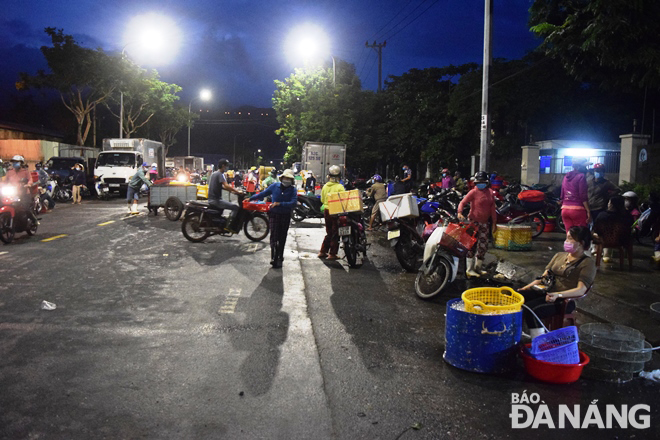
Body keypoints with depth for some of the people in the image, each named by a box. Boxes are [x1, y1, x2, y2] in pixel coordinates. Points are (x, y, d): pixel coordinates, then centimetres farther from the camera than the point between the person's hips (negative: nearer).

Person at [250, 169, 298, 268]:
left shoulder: (293, 190, -3)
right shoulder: (275, 186, 0)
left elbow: (293, 203, -16)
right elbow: (263, 194, 10)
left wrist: (280, 204, -22)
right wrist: (250, 198, 13)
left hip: (285, 215, 0)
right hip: (274, 214, 0)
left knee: (282, 238, 8)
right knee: (274, 236, -11)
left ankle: (279, 257, 20)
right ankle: (274, 257, -12)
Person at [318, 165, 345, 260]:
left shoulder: (325, 186, 4)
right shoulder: (339, 187, -13)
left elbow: (322, 200, 11)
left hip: (326, 211, 6)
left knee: (329, 233, 18)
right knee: (335, 234, 3)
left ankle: (323, 252, 19)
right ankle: (332, 254, 4)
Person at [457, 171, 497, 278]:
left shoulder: (490, 193, 10)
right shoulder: (474, 192, -7)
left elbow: (492, 208, 13)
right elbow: (463, 202, -14)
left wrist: (494, 222, 11)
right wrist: (460, 212, -32)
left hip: (484, 223, 6)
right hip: (473, 221, -6)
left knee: (483, 245, 7)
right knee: (472, 245, -5)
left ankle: (478, 268, 21)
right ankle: (470, 269, 1)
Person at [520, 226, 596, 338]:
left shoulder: (588, 263, 3)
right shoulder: (559, 255, 24)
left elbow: (581, 290, -9)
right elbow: (543, 277, 22)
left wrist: (558, 295, -26)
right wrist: (525, 288, 6)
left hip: (565, 300, -6)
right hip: (544, 291, 6)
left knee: (531, 309, -33)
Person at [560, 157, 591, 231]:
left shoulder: (566, 177, 14)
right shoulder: (581, 176, -5)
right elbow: (583, 197, -11)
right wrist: (588, 212, -10)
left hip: (565, 210, 6)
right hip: (577, 209, -6)